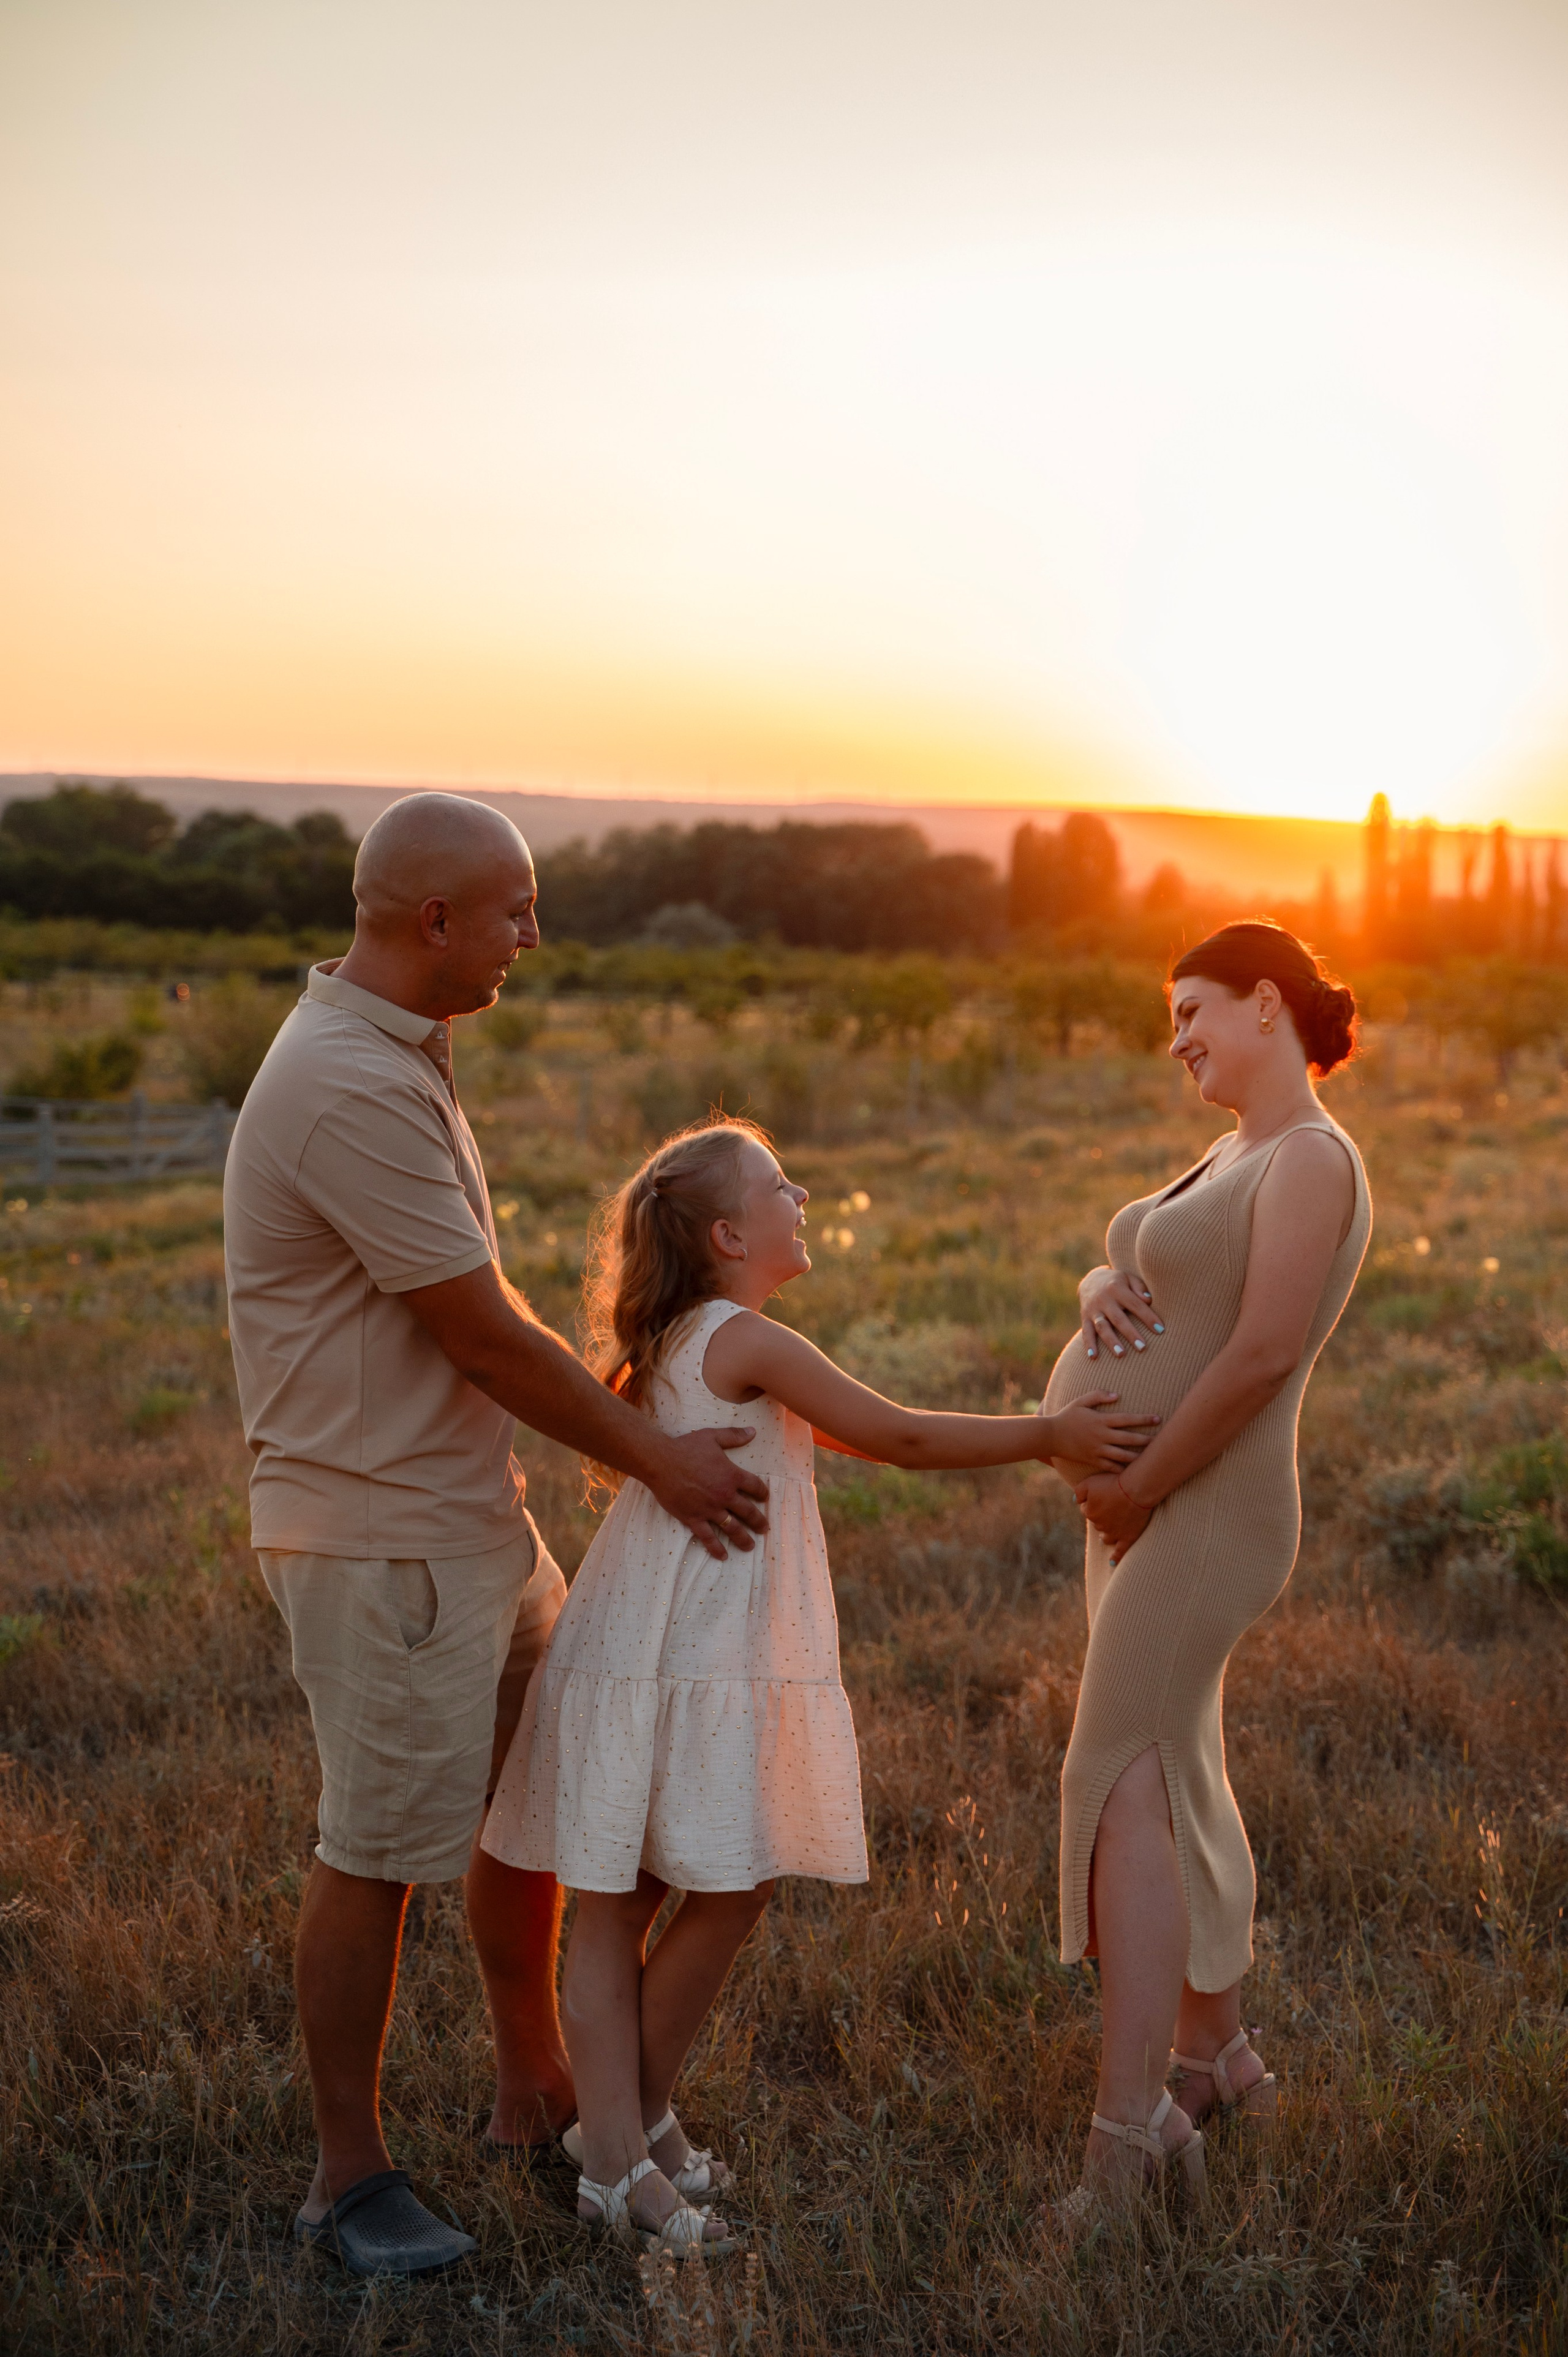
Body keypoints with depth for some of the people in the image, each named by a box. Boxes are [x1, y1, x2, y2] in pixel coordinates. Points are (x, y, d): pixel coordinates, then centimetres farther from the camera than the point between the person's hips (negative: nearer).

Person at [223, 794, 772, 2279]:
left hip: (476, 1515, 10)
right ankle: (350, 2176, 19)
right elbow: (482, 1334, -20)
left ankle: (532, 2089, 35)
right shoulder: (350, 1087, -23)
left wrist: (636, 1425, 16)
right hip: (379, 1533, -10)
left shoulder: (397, 1060, 11)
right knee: (378, 1852, 2)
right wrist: (653, 1457, -9)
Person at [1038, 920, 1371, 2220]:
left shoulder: (1314, 1159, -15)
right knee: (1179, 1778, 17)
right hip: (1139, 1503, 10)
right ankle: (1216, 2053, 32)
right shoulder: (1236, 1156, 15)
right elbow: (1122, 1280, 14)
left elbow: (1262, 1351, -24)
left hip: (1198, 1515, -10)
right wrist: (1101, 1291, -11)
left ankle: (1127, 2137, -13)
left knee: (1126, 1788, -14)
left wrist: (1139, 1488, -18)